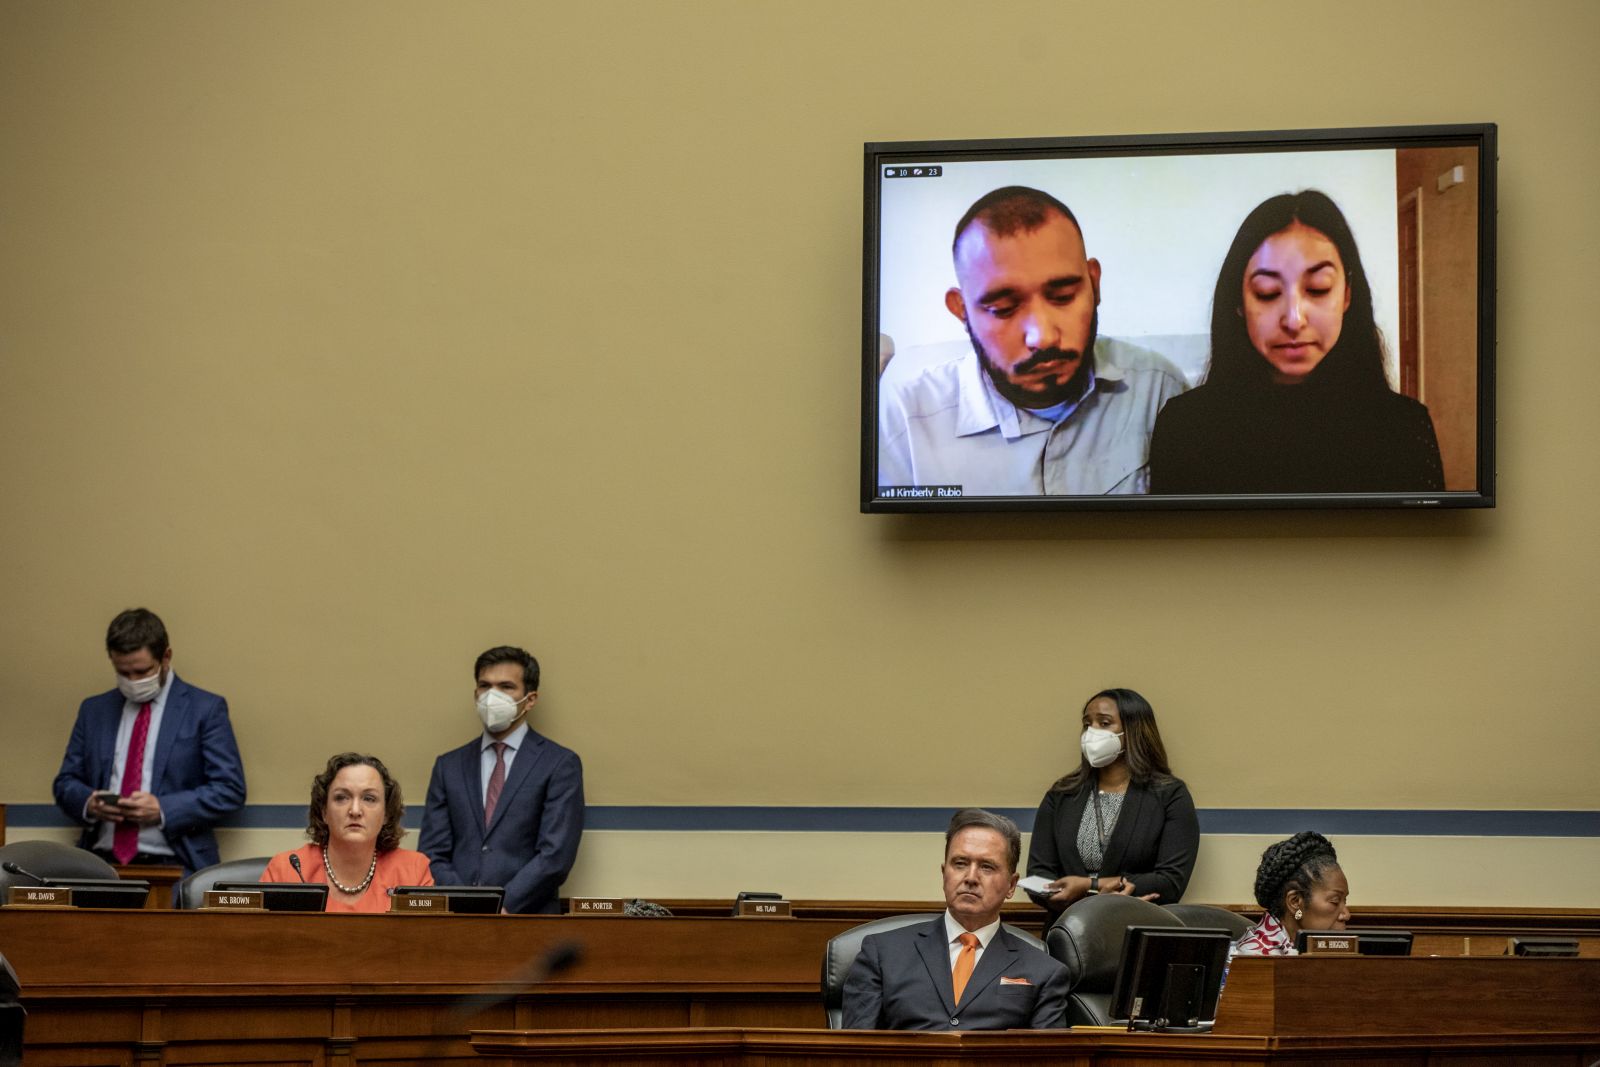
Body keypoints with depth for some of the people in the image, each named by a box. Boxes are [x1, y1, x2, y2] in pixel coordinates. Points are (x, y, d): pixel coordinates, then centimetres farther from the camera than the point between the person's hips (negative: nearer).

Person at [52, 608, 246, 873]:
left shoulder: (205, 709, 5)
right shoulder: (93, 710, 18)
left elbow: (229, 790, -1)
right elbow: (66, 783, 20)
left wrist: (163, 809, -13)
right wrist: (88, 803, -4)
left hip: (170, 864, -3)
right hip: (101, 861, 3)